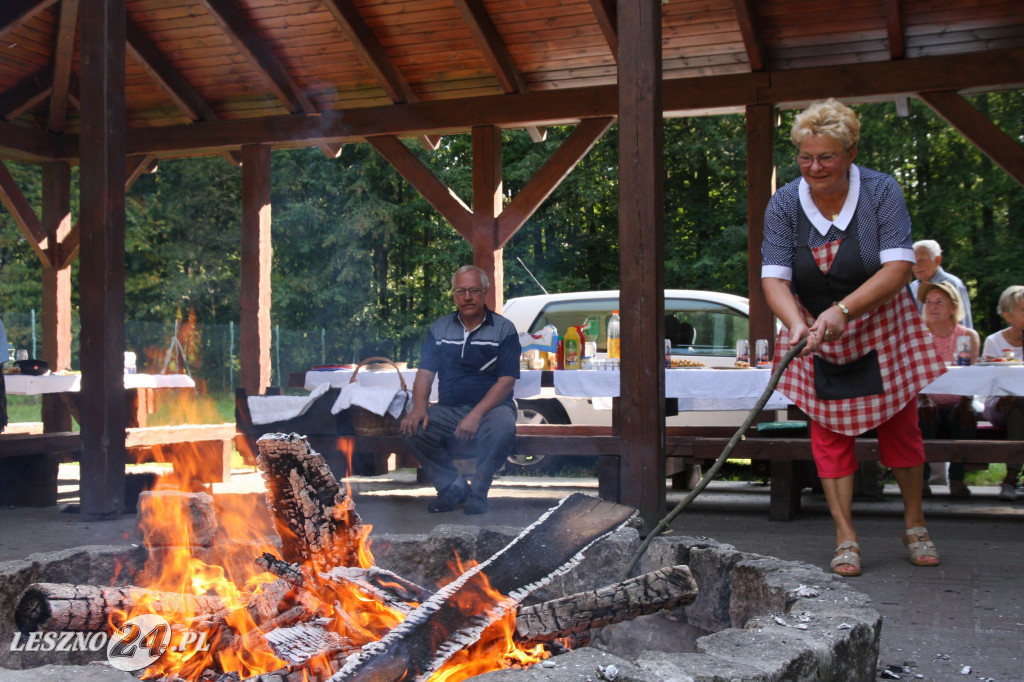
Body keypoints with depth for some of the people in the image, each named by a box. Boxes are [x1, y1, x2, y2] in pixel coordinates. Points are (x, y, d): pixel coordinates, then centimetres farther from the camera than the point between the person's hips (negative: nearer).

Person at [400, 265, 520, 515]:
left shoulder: (504, 330, 0)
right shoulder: (439, 329, 12)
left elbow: (506, 381, -8)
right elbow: (425, 373, 6)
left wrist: (476, 414, -21)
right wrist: (419, 407, -16)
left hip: (490, 407, -3)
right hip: (448, 409, 3)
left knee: (502, 428, -37)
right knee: (413, 428, -25)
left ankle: (478, 490, -14)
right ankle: (454, 487, -10)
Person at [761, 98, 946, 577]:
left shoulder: (881, 191, -15)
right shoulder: (784, 204, -11)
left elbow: (898, 267, -23)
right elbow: (774, 278, -17)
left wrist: (841, 310, -35)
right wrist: (797, 324, -37)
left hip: (882, 329, -1)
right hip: (817, 336, 1)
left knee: (900, 427, 5)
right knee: (828, 430, -1)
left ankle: (915, 526, 26)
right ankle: (846, 539, 7)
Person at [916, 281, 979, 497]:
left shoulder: (968, 337, 5)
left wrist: (966, 402, -26)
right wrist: (923, 400, -30)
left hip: (954, 404, 1)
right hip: (928, 402, 0)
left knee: (966, 415, -31)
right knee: (925, 417, -33)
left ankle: (957, 477, -19)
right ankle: (920, 477, -23)